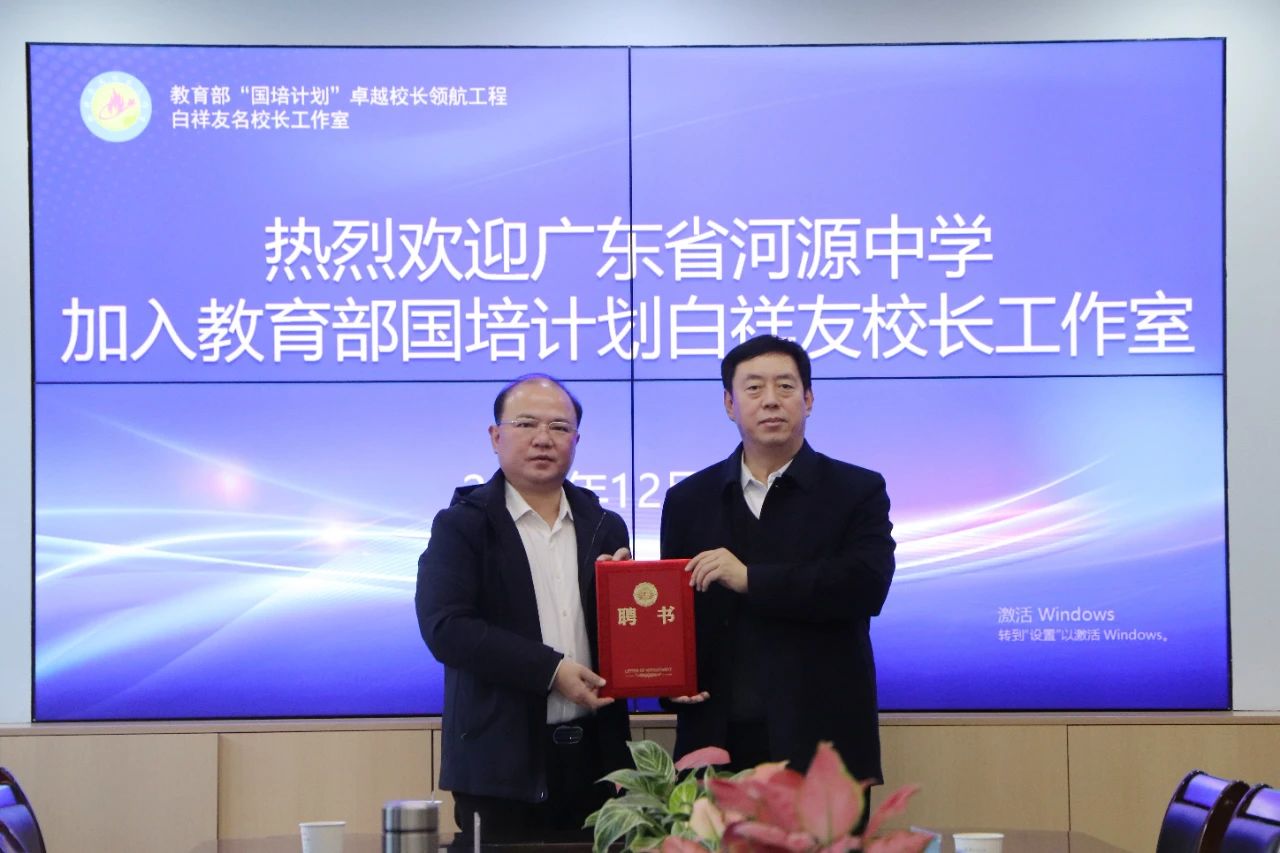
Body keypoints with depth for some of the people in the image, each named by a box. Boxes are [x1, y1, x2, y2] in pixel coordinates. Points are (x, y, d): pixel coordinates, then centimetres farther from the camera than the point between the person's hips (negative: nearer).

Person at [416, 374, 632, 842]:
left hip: (593, 761, 4)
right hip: (502, 765, -4)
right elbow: (445, 627, -14)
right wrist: (551, 670, -17)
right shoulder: (461, 526, -1)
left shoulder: (605, 528, 12)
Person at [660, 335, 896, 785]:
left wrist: (750, 579, -17)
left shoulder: (858, 491, 4)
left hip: (821, 738, -2)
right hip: (718, 737, 2)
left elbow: (867, 584, -12)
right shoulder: (688, 499, 13)